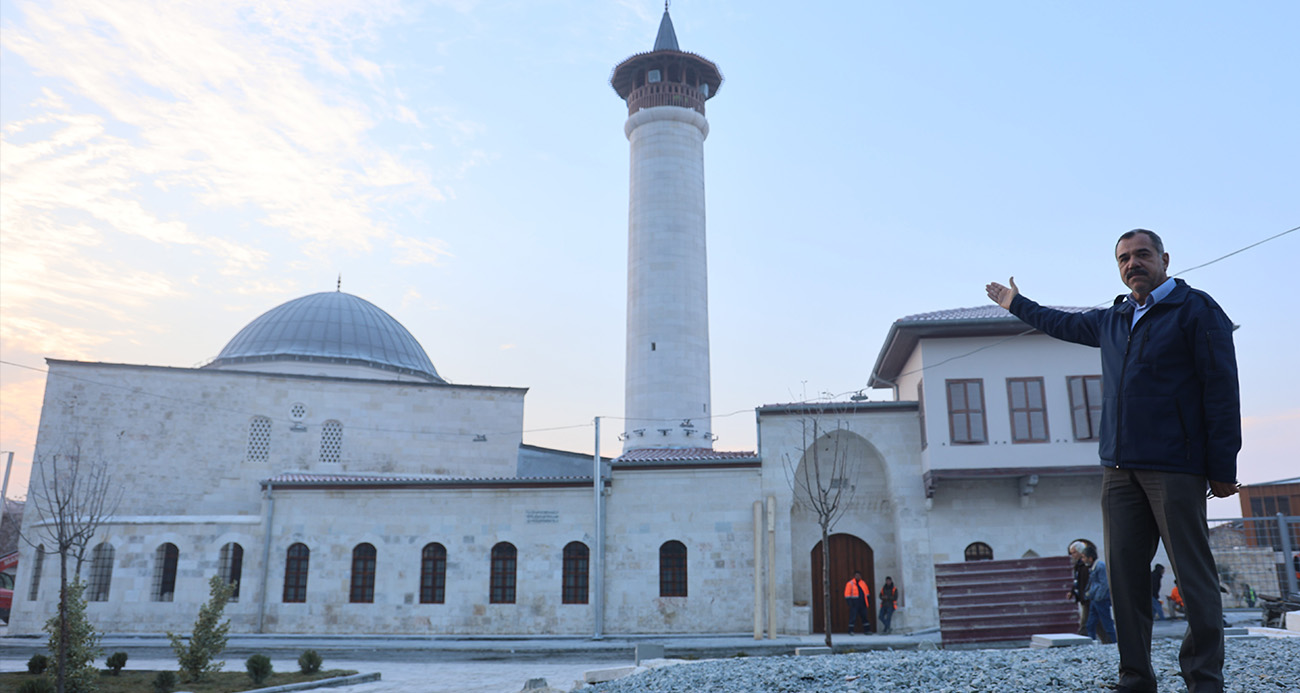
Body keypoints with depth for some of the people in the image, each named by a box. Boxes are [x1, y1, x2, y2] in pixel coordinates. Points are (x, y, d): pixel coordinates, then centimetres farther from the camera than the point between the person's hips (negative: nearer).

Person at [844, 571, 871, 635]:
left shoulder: (863, 583, 14)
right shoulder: (850, 584, -3)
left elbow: (867, 593, 21)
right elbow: (847, 594, -7)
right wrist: (849, 602, -14)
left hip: (862, 604, 5)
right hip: (854, 604, -5)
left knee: (864, 617, 8)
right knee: (853, 617, -8)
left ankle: (867, 630, 16)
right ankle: (850, 631, -2)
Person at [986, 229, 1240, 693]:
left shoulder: (1195, 309, 0)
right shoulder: (1112, 320, 19)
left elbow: (1221, 389, -6)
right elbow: (1064, 324, 40)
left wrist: (1223, 467, -12)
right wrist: (1018, 305, 51)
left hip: (1175, 467, -6)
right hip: (1120, 469, 6)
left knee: (1194, 576, -4)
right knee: (1125, 575, 3)